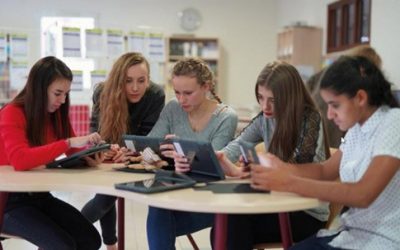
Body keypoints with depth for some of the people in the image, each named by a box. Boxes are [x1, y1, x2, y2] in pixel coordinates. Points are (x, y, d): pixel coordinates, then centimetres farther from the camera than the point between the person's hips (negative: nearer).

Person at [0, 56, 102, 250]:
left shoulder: (56, 113, 3)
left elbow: (74, 151, 7)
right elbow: (20, 160, -34)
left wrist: (88, 157, -18)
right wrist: (69, 142, -37)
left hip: (39, 196, 7)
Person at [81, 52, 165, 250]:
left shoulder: (156, 95, -26)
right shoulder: (102, 92, -23)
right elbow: (96, 131, -22)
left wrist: (129, 152, -47)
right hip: (106, 160, 0)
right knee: (107, 196, -16)